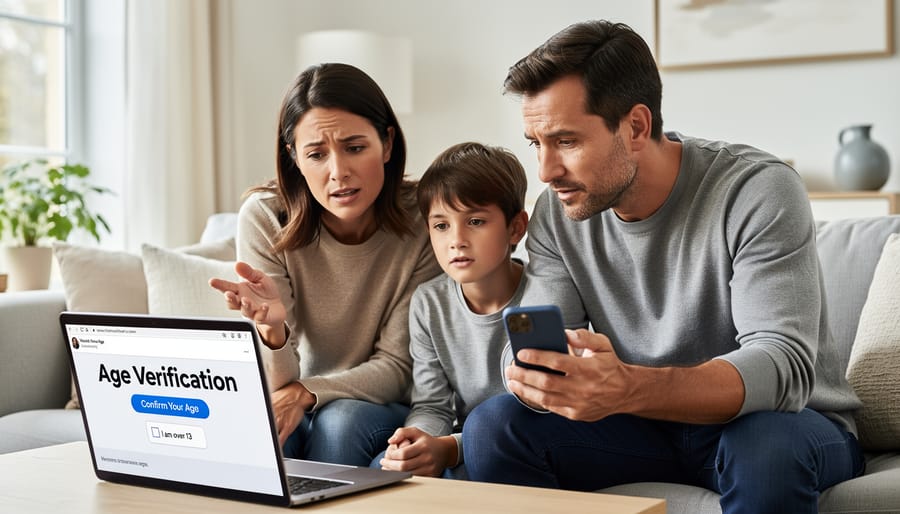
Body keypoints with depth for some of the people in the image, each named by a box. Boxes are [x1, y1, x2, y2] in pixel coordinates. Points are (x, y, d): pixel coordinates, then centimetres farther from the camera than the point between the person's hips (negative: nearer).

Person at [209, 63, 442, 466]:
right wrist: (272, 328, -37)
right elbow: (276, 386, -14)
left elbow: (398, 367, -12)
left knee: (341, 420, -31)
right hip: (298, 409, 0)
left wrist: (306, 393, -28)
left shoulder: (422, 222, -16)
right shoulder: (264, 218, -14)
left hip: (389, 412, 0)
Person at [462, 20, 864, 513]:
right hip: (650, 424, 4)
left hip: (788, 422, -3)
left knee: (770, 443, -39)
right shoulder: (557, 214, -5)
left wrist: (628, 388, -48)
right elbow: (532, 355, -8)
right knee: (493, 425, -18)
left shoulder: (757, 191, -21)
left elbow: (784, 366, -31)